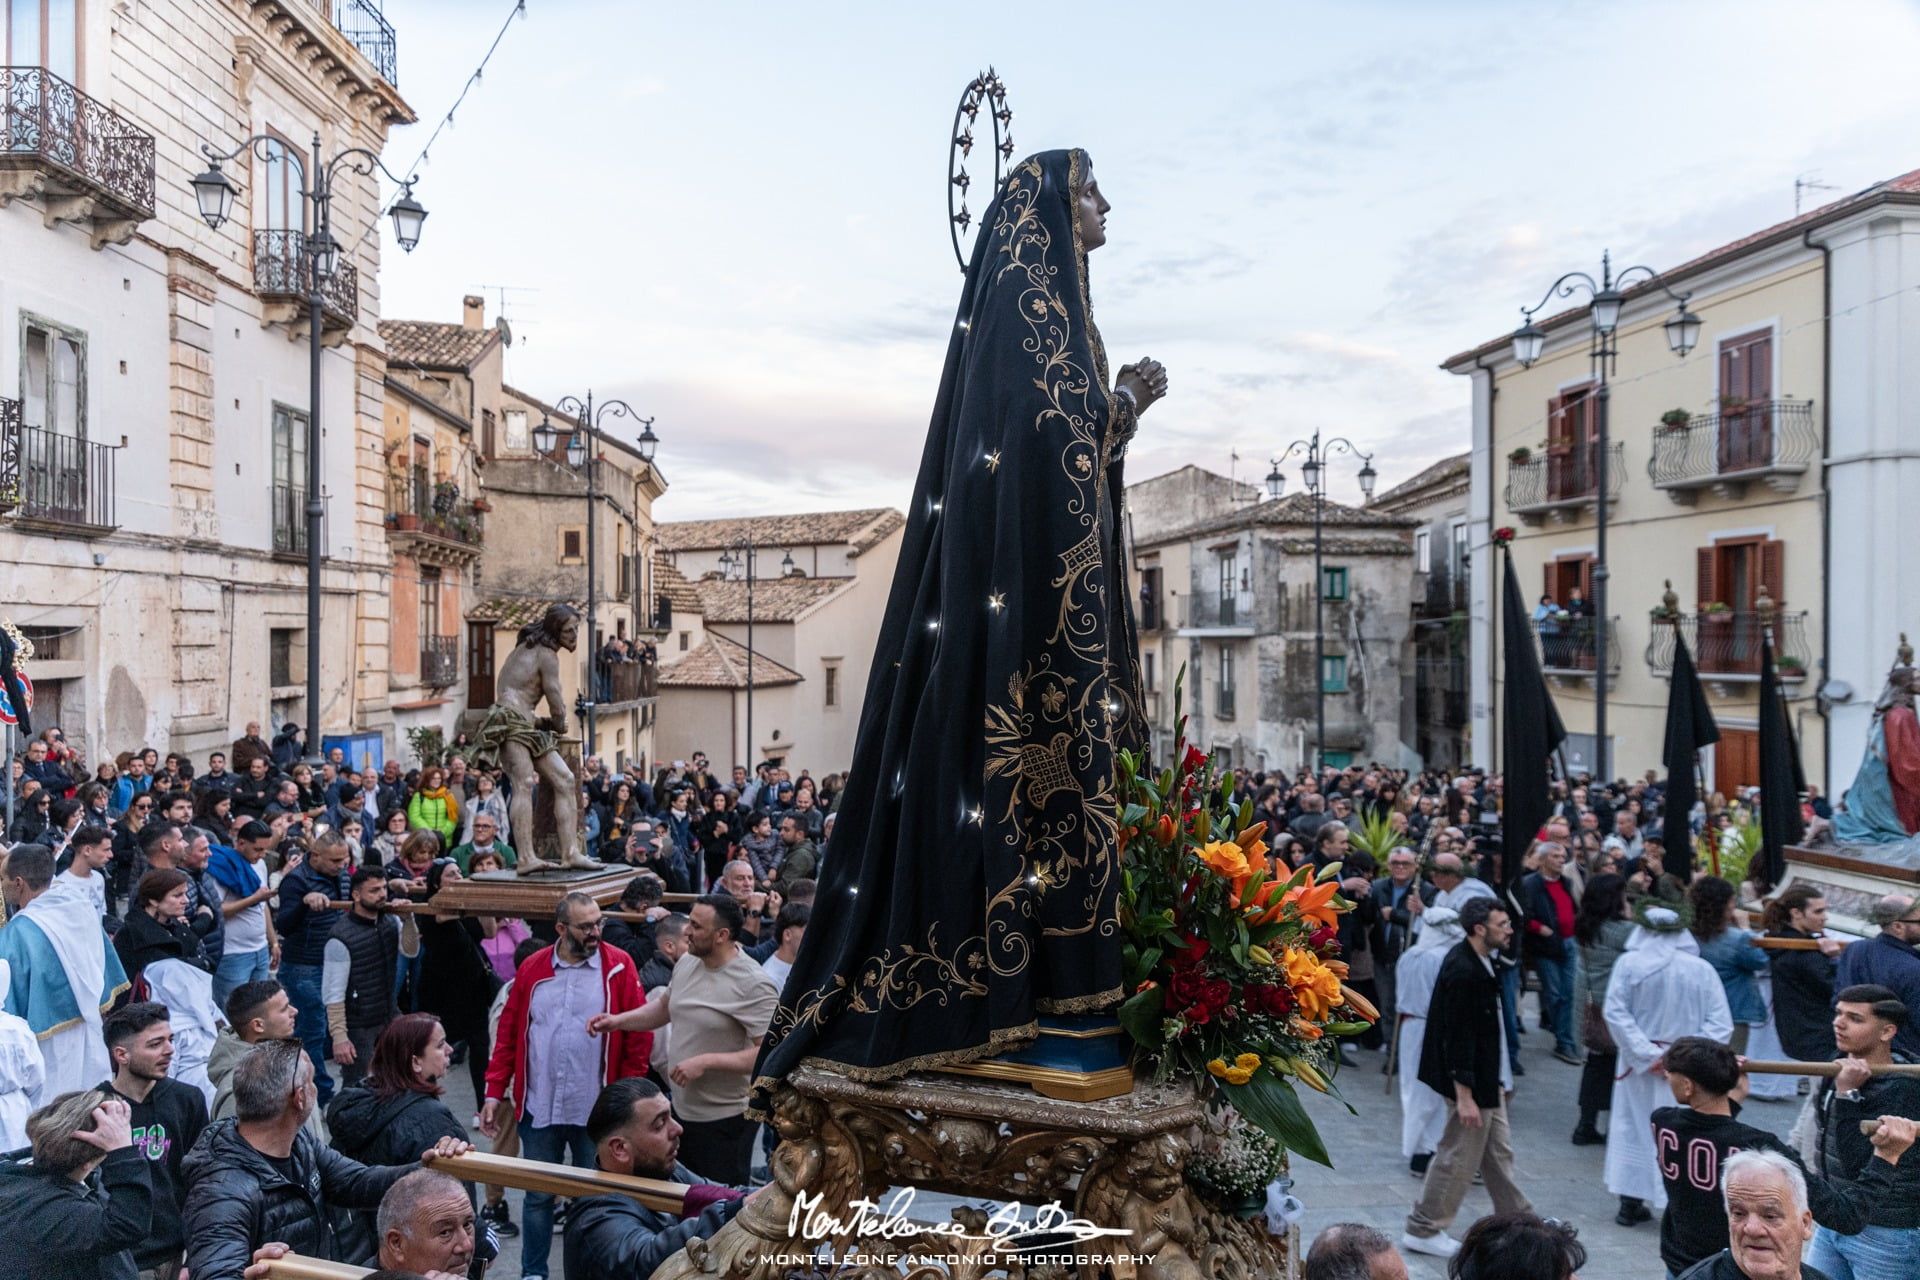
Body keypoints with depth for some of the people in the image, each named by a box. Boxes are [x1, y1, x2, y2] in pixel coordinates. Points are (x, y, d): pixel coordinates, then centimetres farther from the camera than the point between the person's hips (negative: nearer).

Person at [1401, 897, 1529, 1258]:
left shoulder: (1476, 961, 5)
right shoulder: (1462, 972, -27)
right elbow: (1457, 1038, -26)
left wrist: (1497, 1081, 19)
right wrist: (1464, 1096, -24)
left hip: (1486, 1078, 10)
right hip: (1470, 1080, -10)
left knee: (1498, 1153, 21)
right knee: (1459, 1157, 2)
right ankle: (1422, 1231, 13)